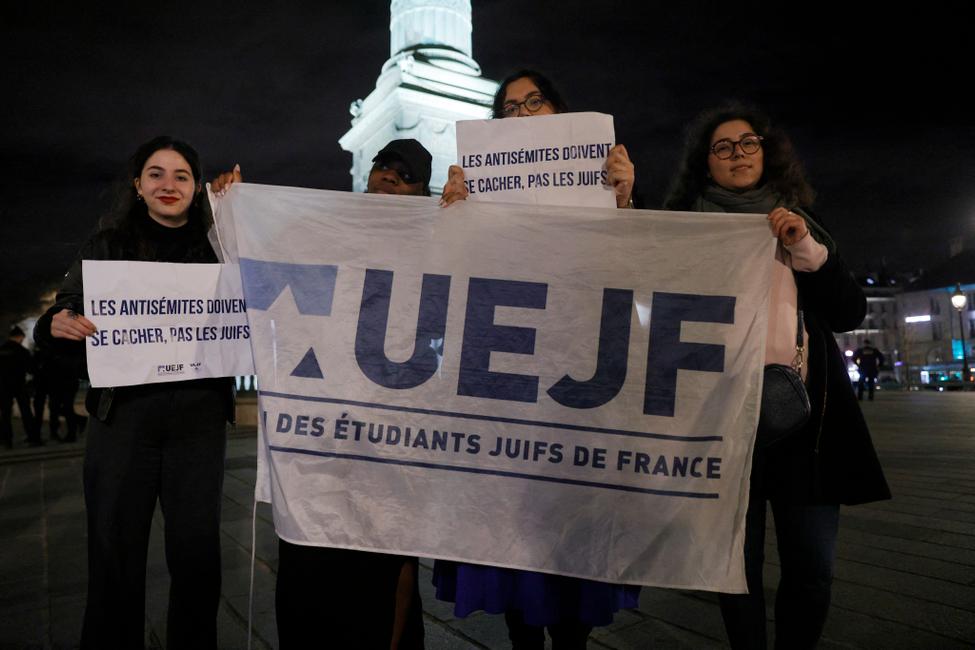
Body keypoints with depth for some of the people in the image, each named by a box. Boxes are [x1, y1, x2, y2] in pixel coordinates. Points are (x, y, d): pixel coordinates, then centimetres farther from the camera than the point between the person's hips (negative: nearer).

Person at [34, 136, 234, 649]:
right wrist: (58, 326, -17)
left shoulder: (218, 249, 8)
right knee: (114, 553, 7)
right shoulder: (107, 245, 7)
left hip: (198, 417, 0)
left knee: (197, 554, 6)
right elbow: (61, 319, 5)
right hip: (122, 414, 0)